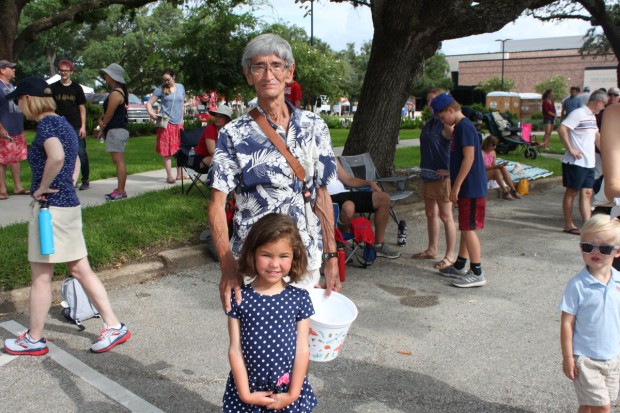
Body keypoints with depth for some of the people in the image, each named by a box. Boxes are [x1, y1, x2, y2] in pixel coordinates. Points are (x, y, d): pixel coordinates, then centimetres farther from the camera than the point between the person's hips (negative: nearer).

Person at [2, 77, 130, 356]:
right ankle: (114, 327, 14)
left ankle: (34, 340, 20)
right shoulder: (63, 123, 14)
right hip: (69, 204, 9)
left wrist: (43, 187, -20)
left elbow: (56, 156, -35)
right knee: (80, 270, 12)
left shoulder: (46, 124, -15)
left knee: (41, 277, 5)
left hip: (50, 207, -9)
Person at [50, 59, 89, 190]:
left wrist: (83, 126, -3)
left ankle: (85, 180, 7)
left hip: (76, 127, -2)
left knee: (81, 153, -3)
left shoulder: (77, 88, 5)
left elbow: (82, 108, 5)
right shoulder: (53, 88, 6)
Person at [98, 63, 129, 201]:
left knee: (119, 160, -10)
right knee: (118, 161, 12)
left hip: (116, 130, -11)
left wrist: (101, 129, -2)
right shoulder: (118, 91, 17)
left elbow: (109, 114, -13)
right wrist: (101, 119, 0)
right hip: (117, 129, 11)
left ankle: (121, 191, -9)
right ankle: (120, 189, 16)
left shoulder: (115, 93, -15)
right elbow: (107, 111, 19)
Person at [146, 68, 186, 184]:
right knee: (167, 150, -3)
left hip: (178, 123, 4)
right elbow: (149, 103, -4)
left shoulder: (180, 87, 9)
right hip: (166, 123, -4)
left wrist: (181, 119, 13)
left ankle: (180, 174, 20)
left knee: (180, 149, 9)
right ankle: (169, 175, 2)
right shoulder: (160, 89, -2)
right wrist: (151, 113, -23)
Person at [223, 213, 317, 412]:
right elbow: (235, 349, -6)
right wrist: (245, 394, -7)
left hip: (289, 391, 0)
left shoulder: (299, 298, -7)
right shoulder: (239, 298, -8)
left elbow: (303, 349, -4)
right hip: (248, 392, 0)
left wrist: (293, 393, -5)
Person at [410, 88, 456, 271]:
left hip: (442, 177, -9)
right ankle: (432, 249, 30)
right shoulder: (429, 123, 12)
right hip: (428, 176, 9)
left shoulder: (446, 124, -14)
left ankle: (450, 256, 7)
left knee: (445, 216, -1)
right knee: (430, 214, 17)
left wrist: (450, 170, -20)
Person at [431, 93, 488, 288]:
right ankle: (459, 266, 26)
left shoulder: (465, 127, -16)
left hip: (471, 188, -10)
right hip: (468, 188, 10)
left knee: (469, 228, -6)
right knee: (465, 227, 16)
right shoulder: (459, 127, 14)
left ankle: (477, 274, 0)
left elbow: (469, 158, -22)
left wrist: (456, 185, -21)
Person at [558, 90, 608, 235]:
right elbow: (561, 129, -22)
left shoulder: (592, 117, 18)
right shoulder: (578, 113, -11)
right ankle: (568, 225, 10)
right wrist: (570, 149, -21)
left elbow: (597, 135, 33)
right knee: (571, 192, 1)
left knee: (587, 193, 5)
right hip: (576, 162, -9)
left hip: (589, 163, 9)